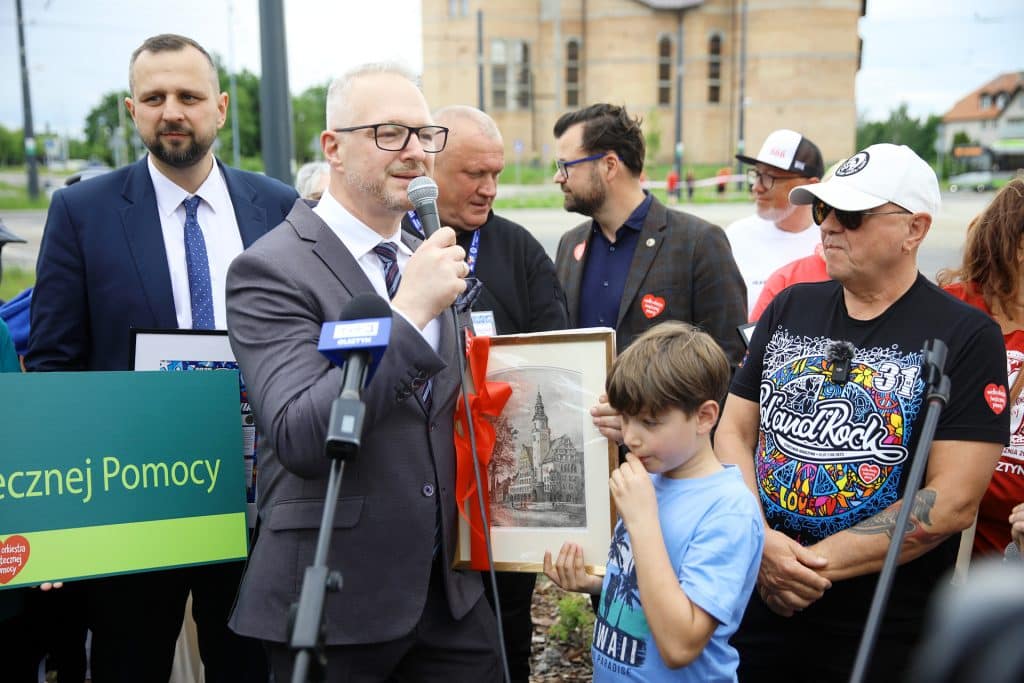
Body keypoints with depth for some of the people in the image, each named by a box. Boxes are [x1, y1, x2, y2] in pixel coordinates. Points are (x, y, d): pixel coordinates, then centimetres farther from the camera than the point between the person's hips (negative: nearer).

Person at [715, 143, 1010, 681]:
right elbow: (734, 431, 4)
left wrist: (821, 561, -17)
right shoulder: (789, 308, 5)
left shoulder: (966, 337, -9)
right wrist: (760, 538, -12)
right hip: (758, 594, 4)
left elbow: (952, 501, -15)